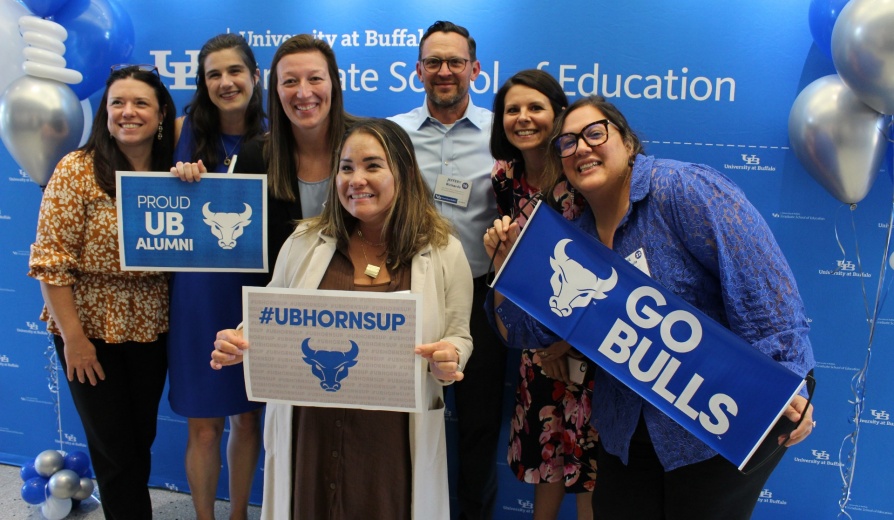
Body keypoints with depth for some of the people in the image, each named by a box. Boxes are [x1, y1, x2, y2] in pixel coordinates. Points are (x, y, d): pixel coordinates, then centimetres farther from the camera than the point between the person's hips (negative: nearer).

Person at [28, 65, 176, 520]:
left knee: (141, 440, 19)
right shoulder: (78, 169, -12)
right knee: (113, 448, 8)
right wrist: (72, 336, -16)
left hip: (150, 329, 4)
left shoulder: (173, 172, 1)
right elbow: (51, 260, -14)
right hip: (91, 329, -4)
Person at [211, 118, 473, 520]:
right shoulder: (305, 242, 1)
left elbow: (459, 338, 3)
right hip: (309, 432, 2)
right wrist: (240, 343, -10)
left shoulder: (444, 252, -3)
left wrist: (448, 359, -18)